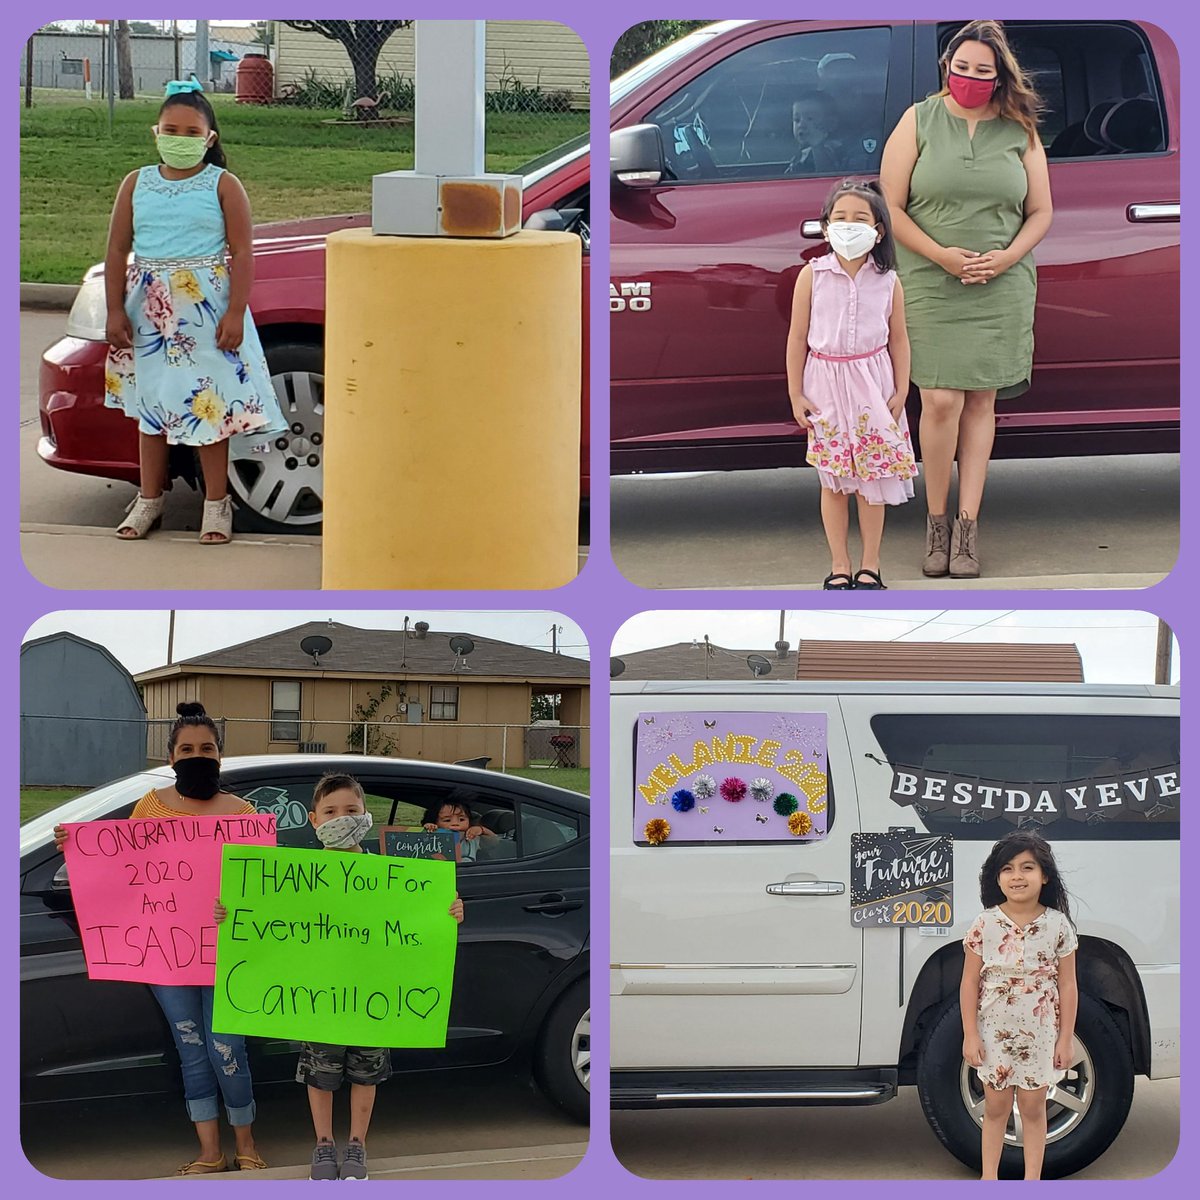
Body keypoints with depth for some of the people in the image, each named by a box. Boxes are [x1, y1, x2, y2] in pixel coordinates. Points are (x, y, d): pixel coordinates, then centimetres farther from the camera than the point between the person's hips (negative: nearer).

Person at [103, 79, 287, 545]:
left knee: (210, 402, -2)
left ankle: (216, 502, 8)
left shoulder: (223, 186, -3)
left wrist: (235, 313, -14)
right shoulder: (137, 184, 6)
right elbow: (118, 250, 7)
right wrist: (115, 311, 0)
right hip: (149, 309, 3)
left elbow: (241, 253, -6)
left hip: (206, 305, -3)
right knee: (151, 402, 9)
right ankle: (149, 499, 19)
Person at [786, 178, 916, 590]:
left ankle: (869, 566, 15)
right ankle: (839, 566, 14)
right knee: (833, 481, 6)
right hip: (826, 385, 0)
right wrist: (795, 394, -2)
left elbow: (898, 339, 5)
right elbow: (798, 337, -1)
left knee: (872, 479, 4)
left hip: (873, 386, 0)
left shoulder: (887, 282, -2)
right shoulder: (812, 276, -5)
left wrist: (900, 391, 1)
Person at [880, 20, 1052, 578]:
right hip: (931, 286, -2)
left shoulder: (1020, 132, 7)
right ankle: (936, 522, 4)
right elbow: (890, 207, -1)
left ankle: (967, 526, 8)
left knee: (980, 402, 3)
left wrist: (1007, 258, -9)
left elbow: (1040, 212, 10)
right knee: (940, 403, -9)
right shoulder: (920, 122, 2)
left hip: (1002, 289, 2)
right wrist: (942, 255, -13)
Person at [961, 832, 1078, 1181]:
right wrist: (970, 1035, -6)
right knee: (996, 1107, 9)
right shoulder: (985, 924, -7)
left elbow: (1067, 985, -2)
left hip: (1039, 1034, 0)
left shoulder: (1057, 925, -6)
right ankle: (989, 1178, 19)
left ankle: (1032, 1181, 16)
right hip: (994, 1032, 0)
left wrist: (1066, 1038, -3)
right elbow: (970, 983, -3)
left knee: (1032, 1107, 8)